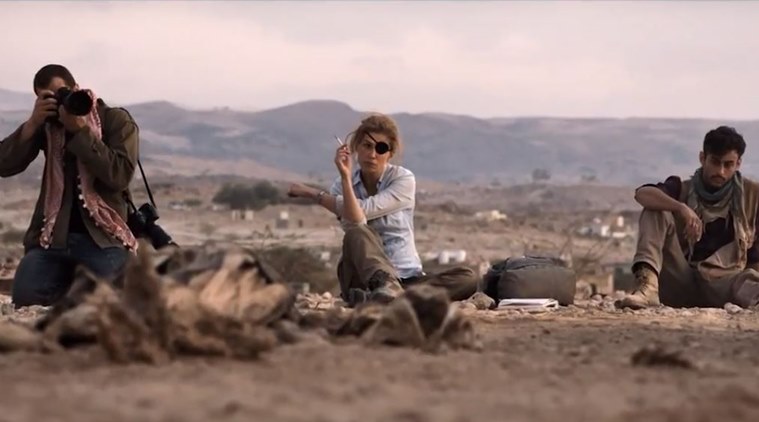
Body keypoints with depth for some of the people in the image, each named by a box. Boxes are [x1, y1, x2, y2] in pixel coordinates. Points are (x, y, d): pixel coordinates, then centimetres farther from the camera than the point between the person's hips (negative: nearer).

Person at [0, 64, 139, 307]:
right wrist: (32, 124, -13)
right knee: (24, 298, -16)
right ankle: (70, 279, 16)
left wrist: (81, 131, -18)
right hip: (52, 235, 3)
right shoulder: (46, 125, 10)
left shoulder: (116, 121, -1)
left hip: (102, 237, -3)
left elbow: (119, 177, -16)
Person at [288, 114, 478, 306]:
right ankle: (386, 289, -60)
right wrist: (345, 177, -23)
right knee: (357, 234, -31)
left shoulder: (404, 180, -2)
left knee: (468, 278, -26)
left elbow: (365, 210, -16)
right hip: (363, 280, 0)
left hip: (406, 278, 0)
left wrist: (313, 193, -11)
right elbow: (355, 223, -17)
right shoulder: (342, 185, 3)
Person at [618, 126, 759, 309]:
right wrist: (681, 208, -30)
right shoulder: (683, 190, 8)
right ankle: (648, 285, -37)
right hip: (680, 285, 1)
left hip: (722, 284, -1)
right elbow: (642, 193, -13)